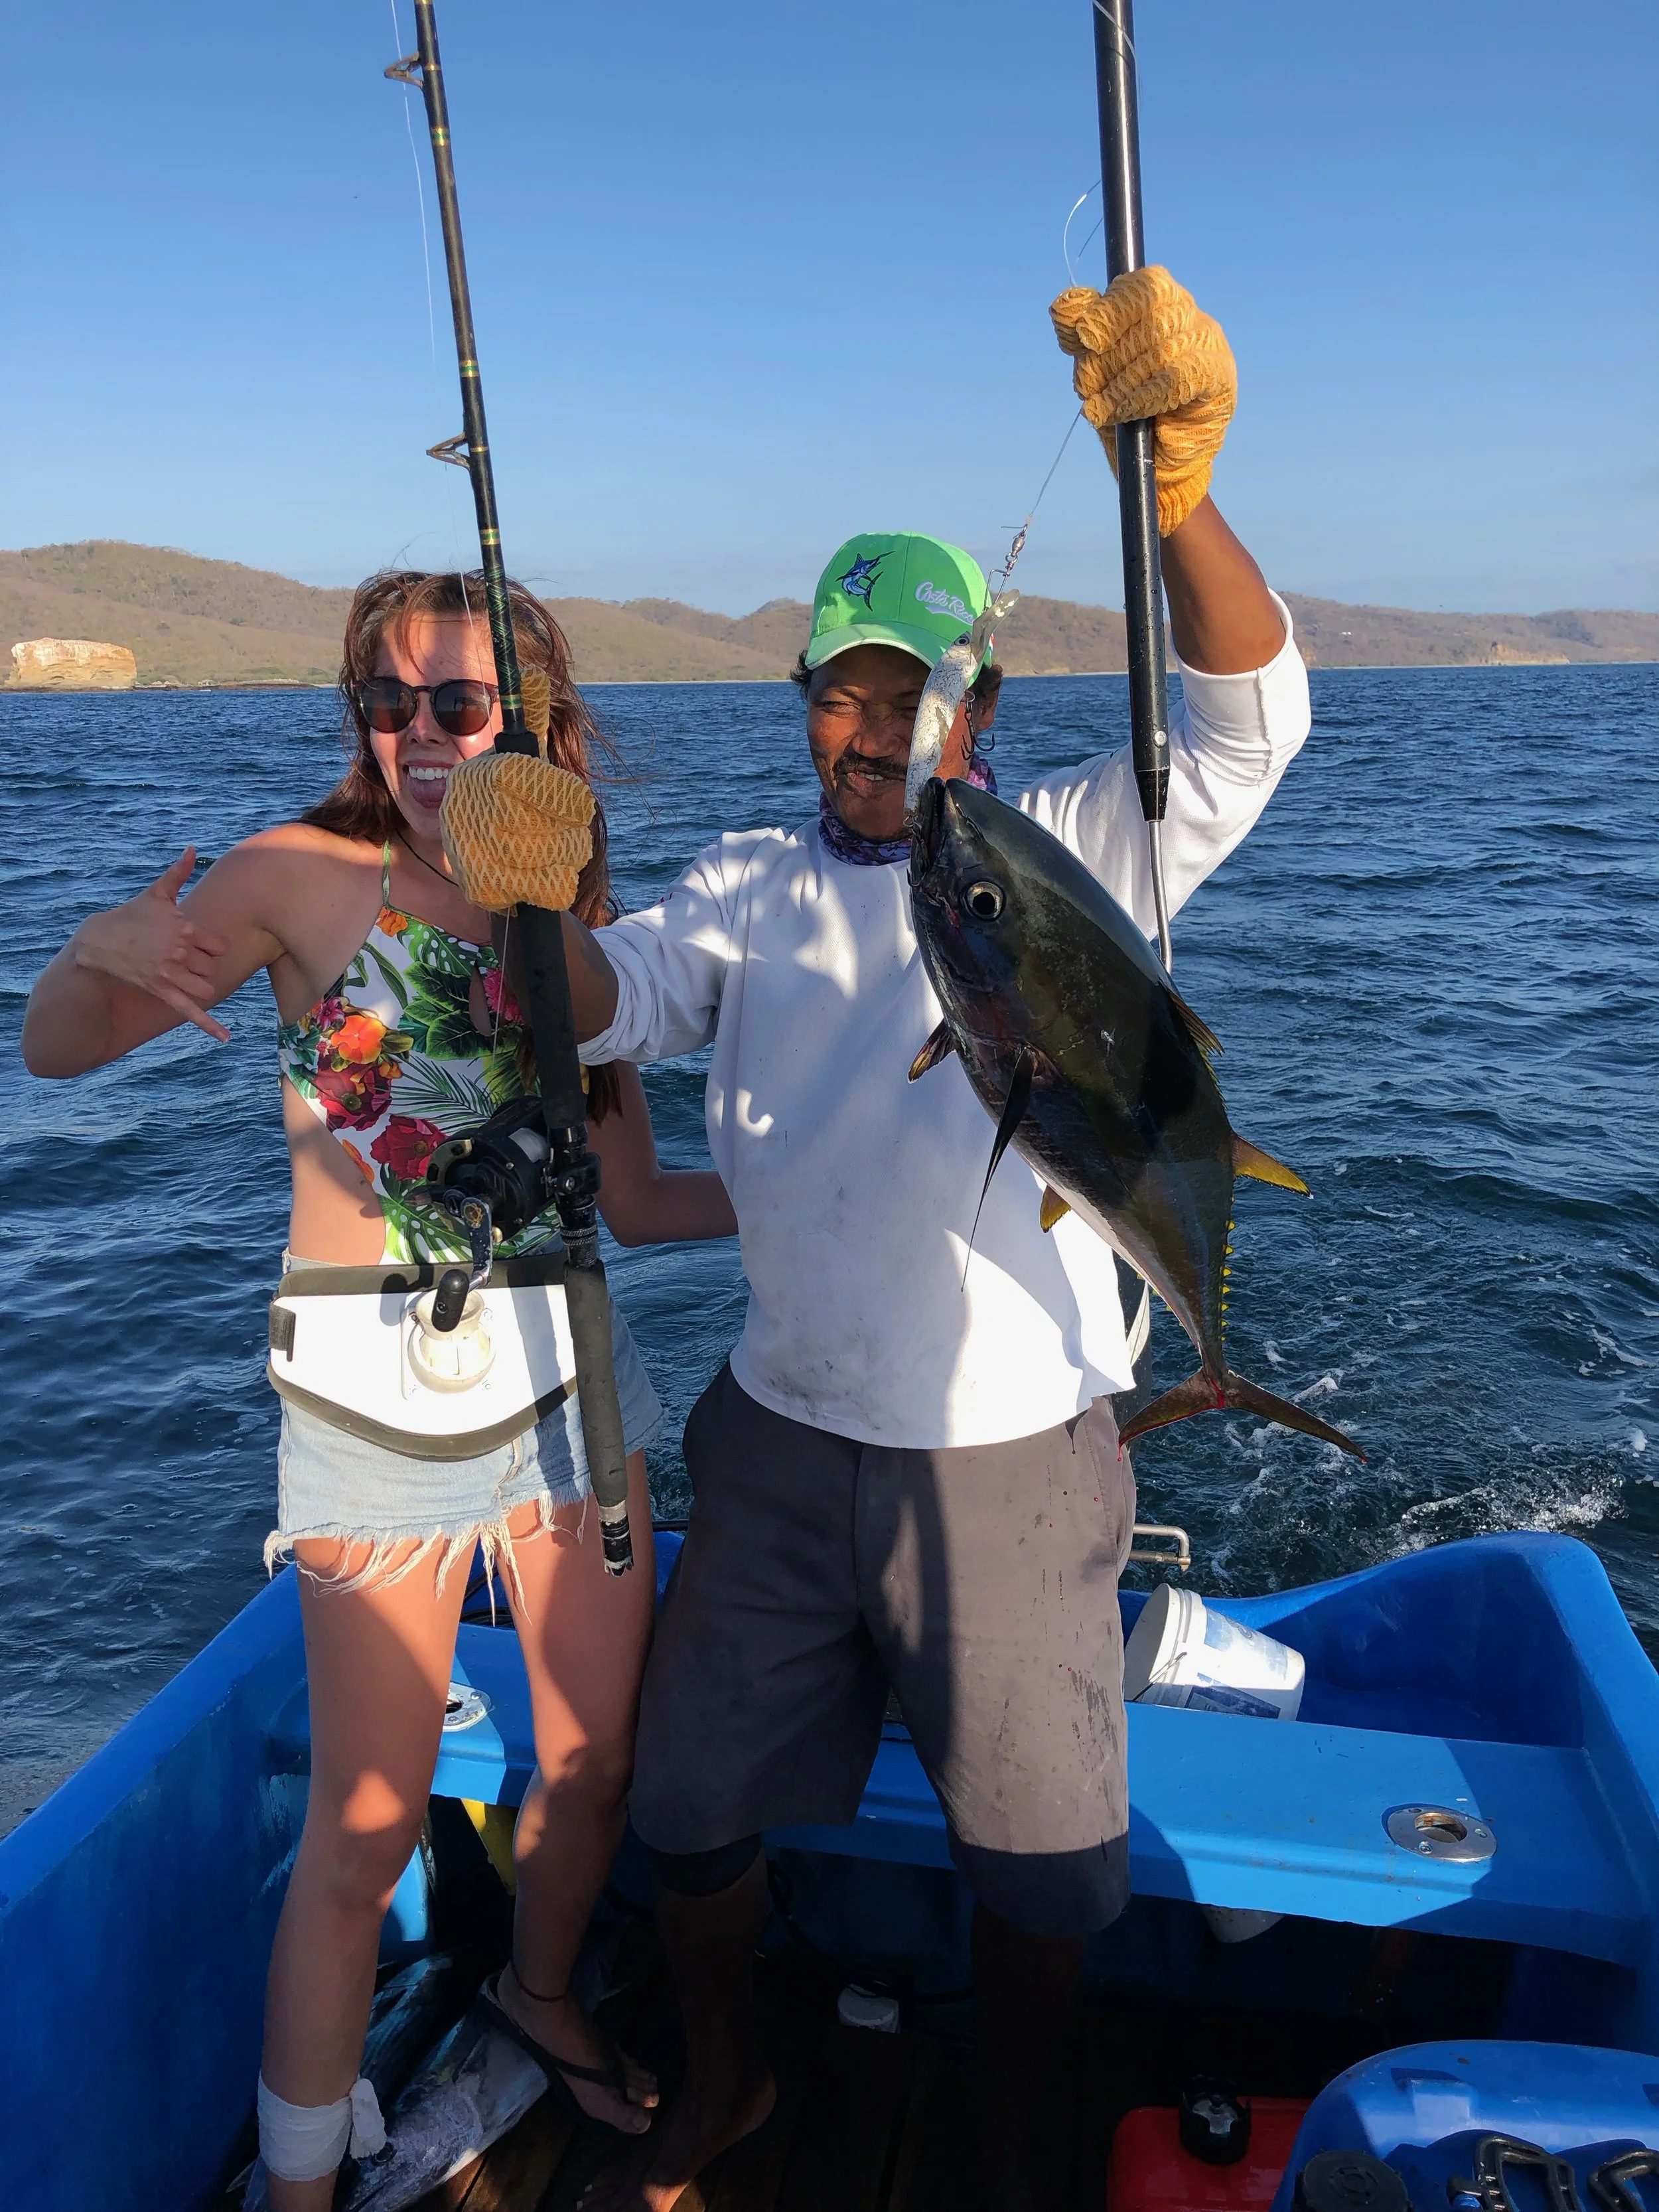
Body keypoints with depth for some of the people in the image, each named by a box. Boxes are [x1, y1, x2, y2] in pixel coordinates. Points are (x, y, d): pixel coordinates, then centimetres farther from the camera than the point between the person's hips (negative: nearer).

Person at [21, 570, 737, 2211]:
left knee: (597, 1757, 17)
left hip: (569, 1378, 5)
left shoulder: (580, 923, 4)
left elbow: (635, 1202, 7)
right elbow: (57, 1049, -7)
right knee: (365, 1833, 4)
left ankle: (540, 1992, 48)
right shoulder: (310, 873, -7)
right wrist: (98, 950, -28)